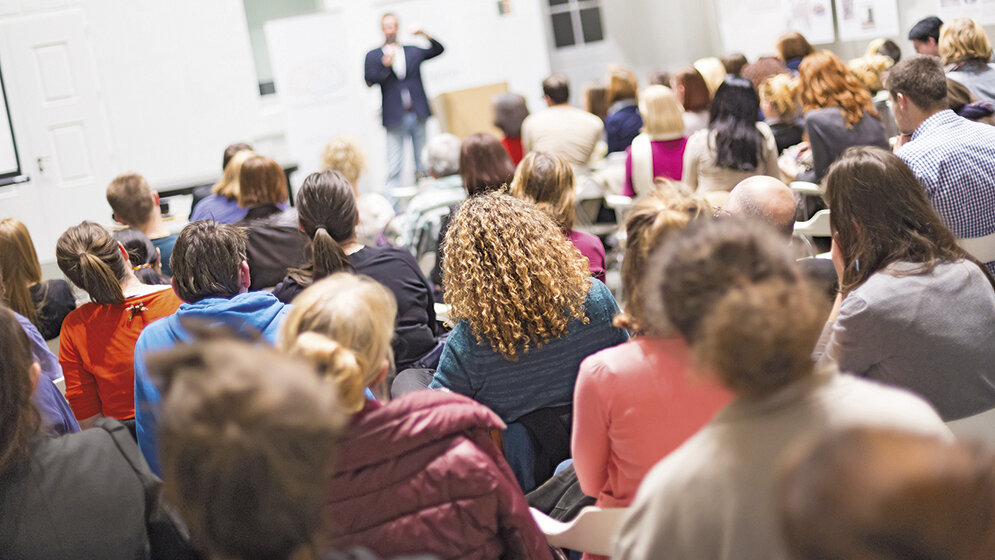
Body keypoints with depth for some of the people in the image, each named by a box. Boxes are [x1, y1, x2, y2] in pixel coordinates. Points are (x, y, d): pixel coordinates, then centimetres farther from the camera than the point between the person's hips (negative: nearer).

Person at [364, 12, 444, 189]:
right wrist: (385, 64, -18)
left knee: (423, 163, 8)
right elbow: (369, 80, -5)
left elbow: (438, 49, 15)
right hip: (395, 118, -3)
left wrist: (424, 35, 0)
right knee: (394, 166, -6)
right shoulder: (373, 56, 7)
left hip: (417, 115, 3)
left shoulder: (413, 52, 15)